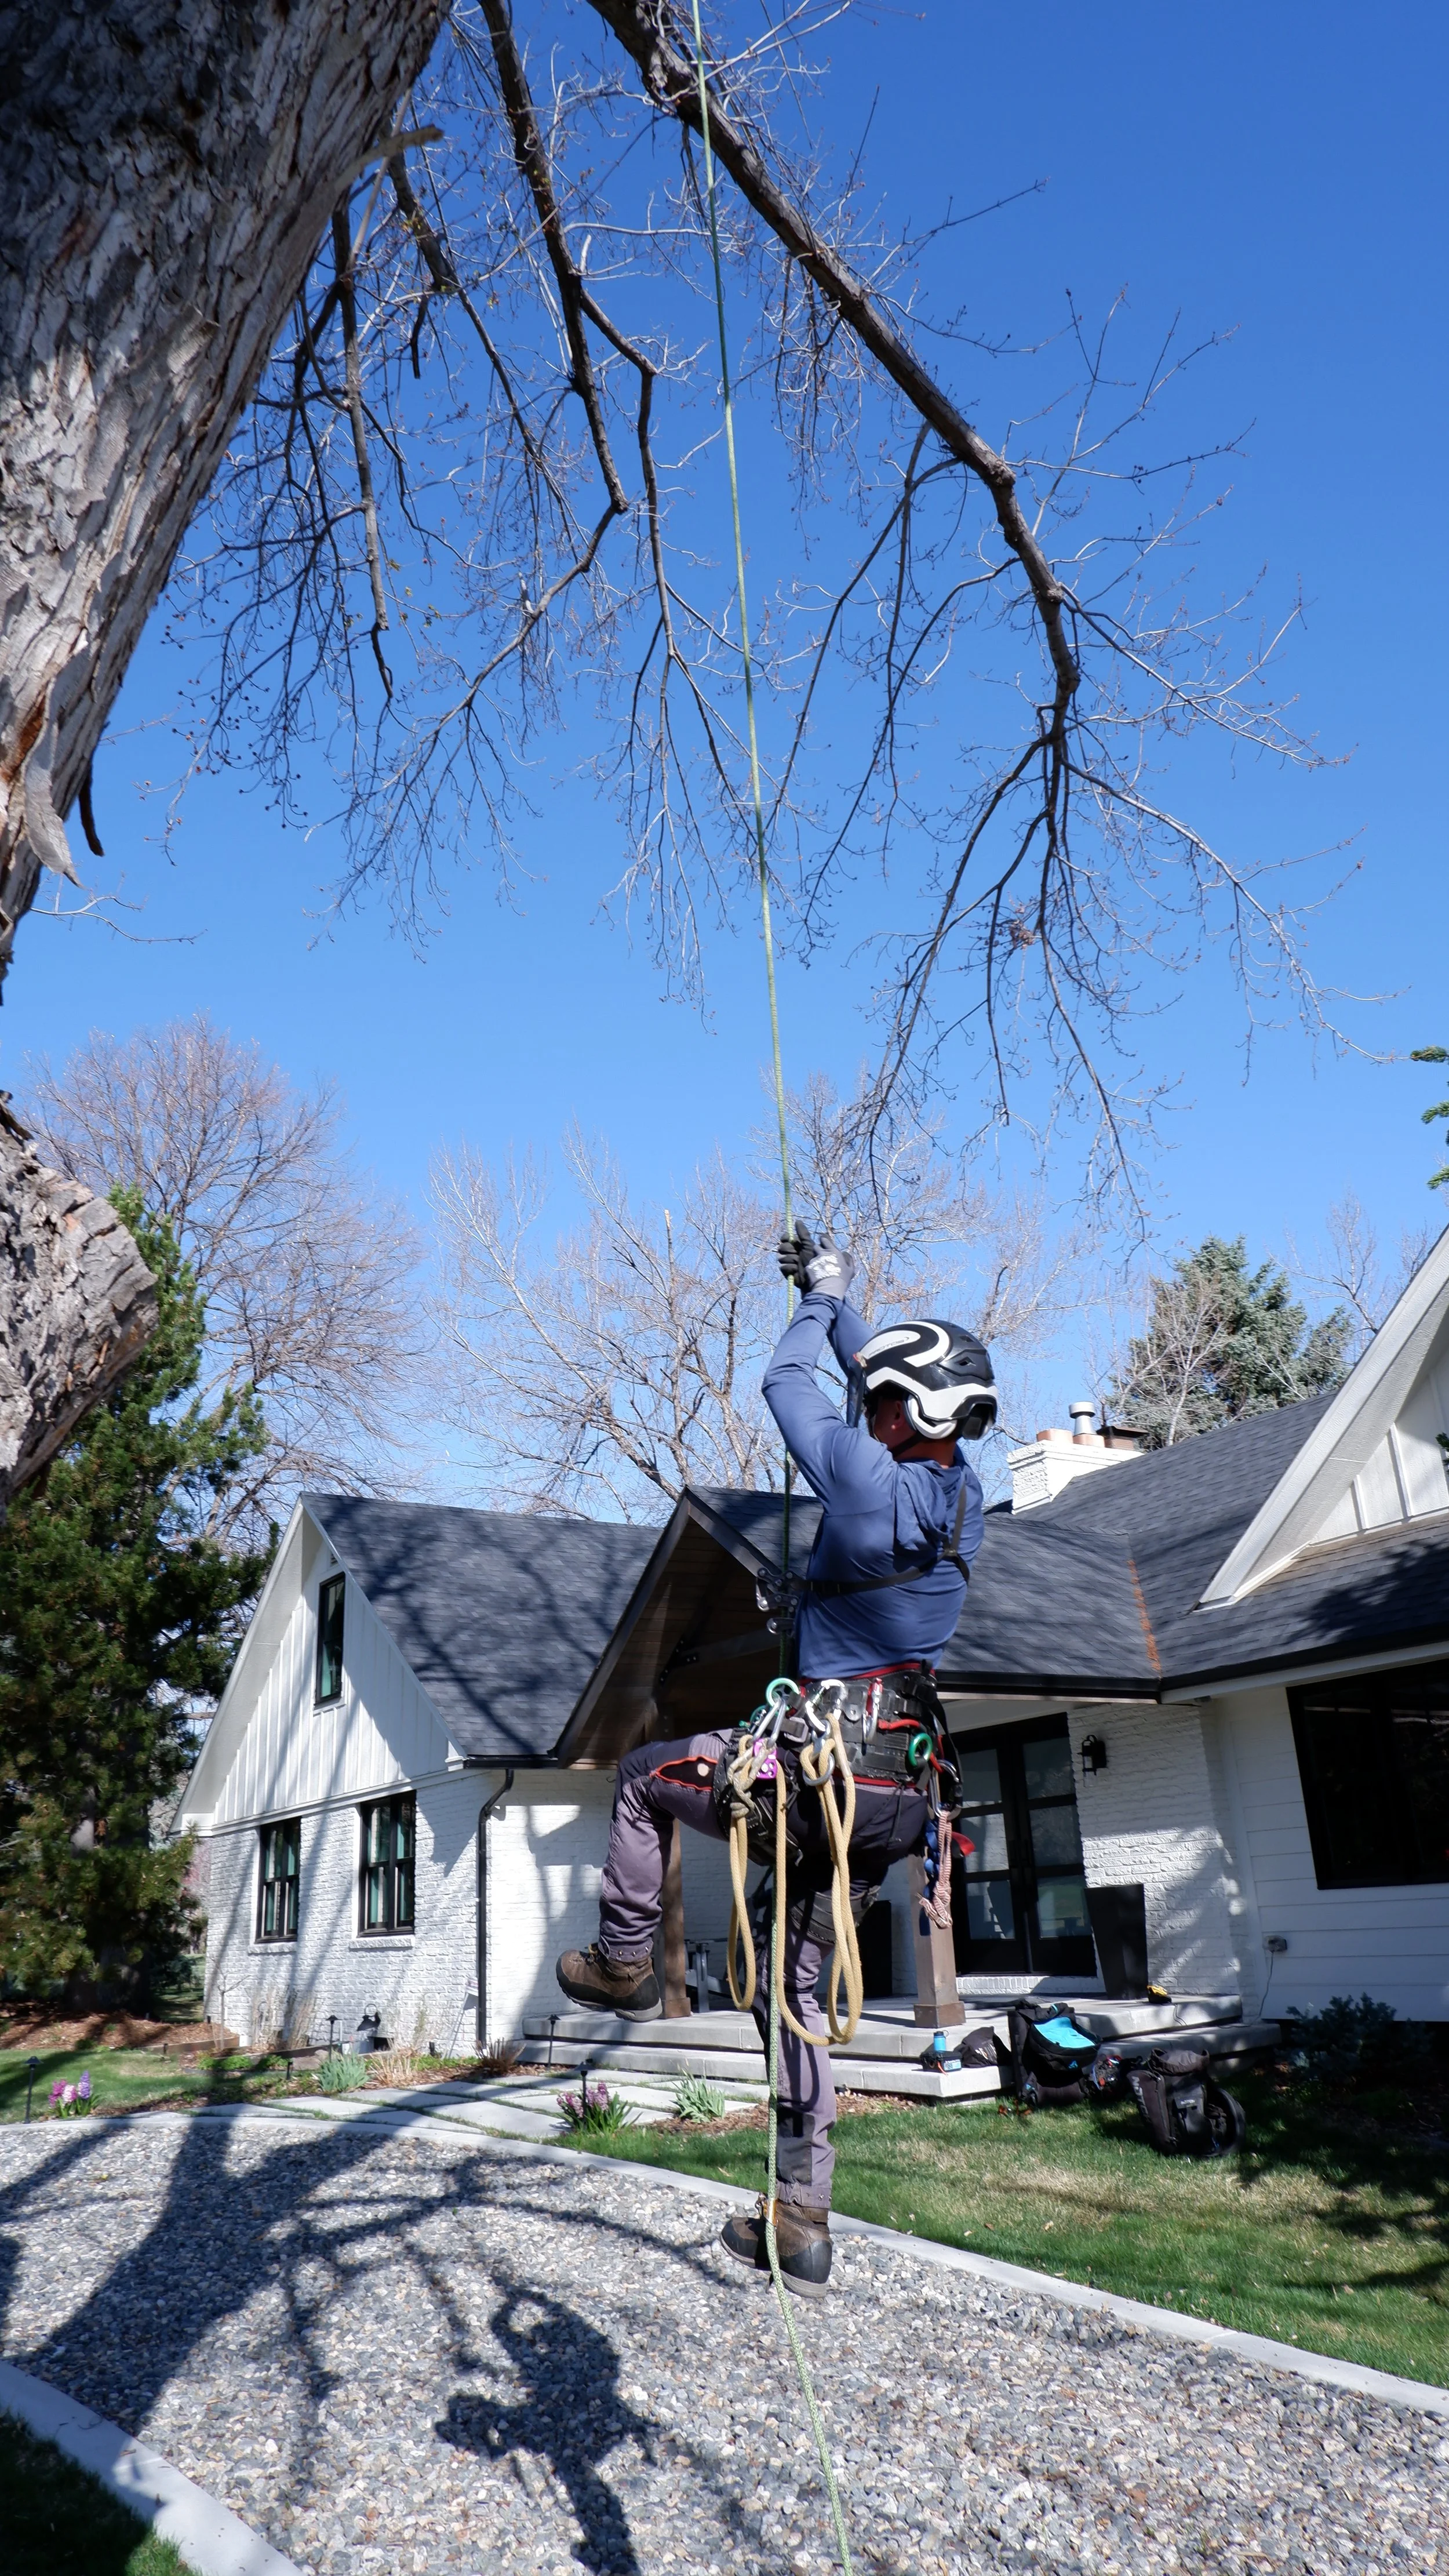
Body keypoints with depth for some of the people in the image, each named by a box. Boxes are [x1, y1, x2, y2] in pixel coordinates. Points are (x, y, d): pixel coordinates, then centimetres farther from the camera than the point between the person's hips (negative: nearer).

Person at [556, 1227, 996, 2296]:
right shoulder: (964, 1493, 3)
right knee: (793, 1981, 19)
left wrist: (824, 1300, 15)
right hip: (896, 1793, 8)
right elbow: (886, 1377, 19)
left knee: (644, 1779, 19)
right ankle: (804, 2219, 23)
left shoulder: (869, 1479, -20)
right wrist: (837, 1294, 30)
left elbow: (790, 1384, -3)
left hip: (818, 1769, -7)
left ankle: (624, 1967, 30)